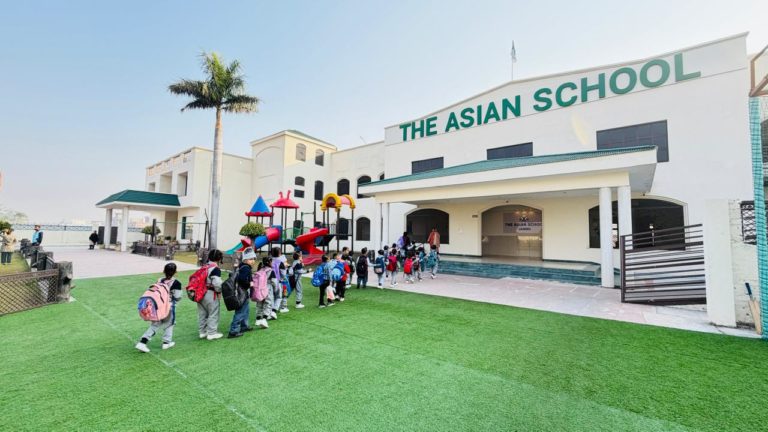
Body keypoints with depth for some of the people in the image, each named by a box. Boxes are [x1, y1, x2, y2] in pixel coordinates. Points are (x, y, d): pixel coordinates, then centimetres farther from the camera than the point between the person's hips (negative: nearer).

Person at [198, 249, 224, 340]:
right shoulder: (216, 269, -17)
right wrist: (219, 291, -4)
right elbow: (217, 283, -23)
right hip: (210, 294, -9)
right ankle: (212, 333, 9)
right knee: (213, 314, 3)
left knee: (202, 314, 18)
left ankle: (203, 332, 29)